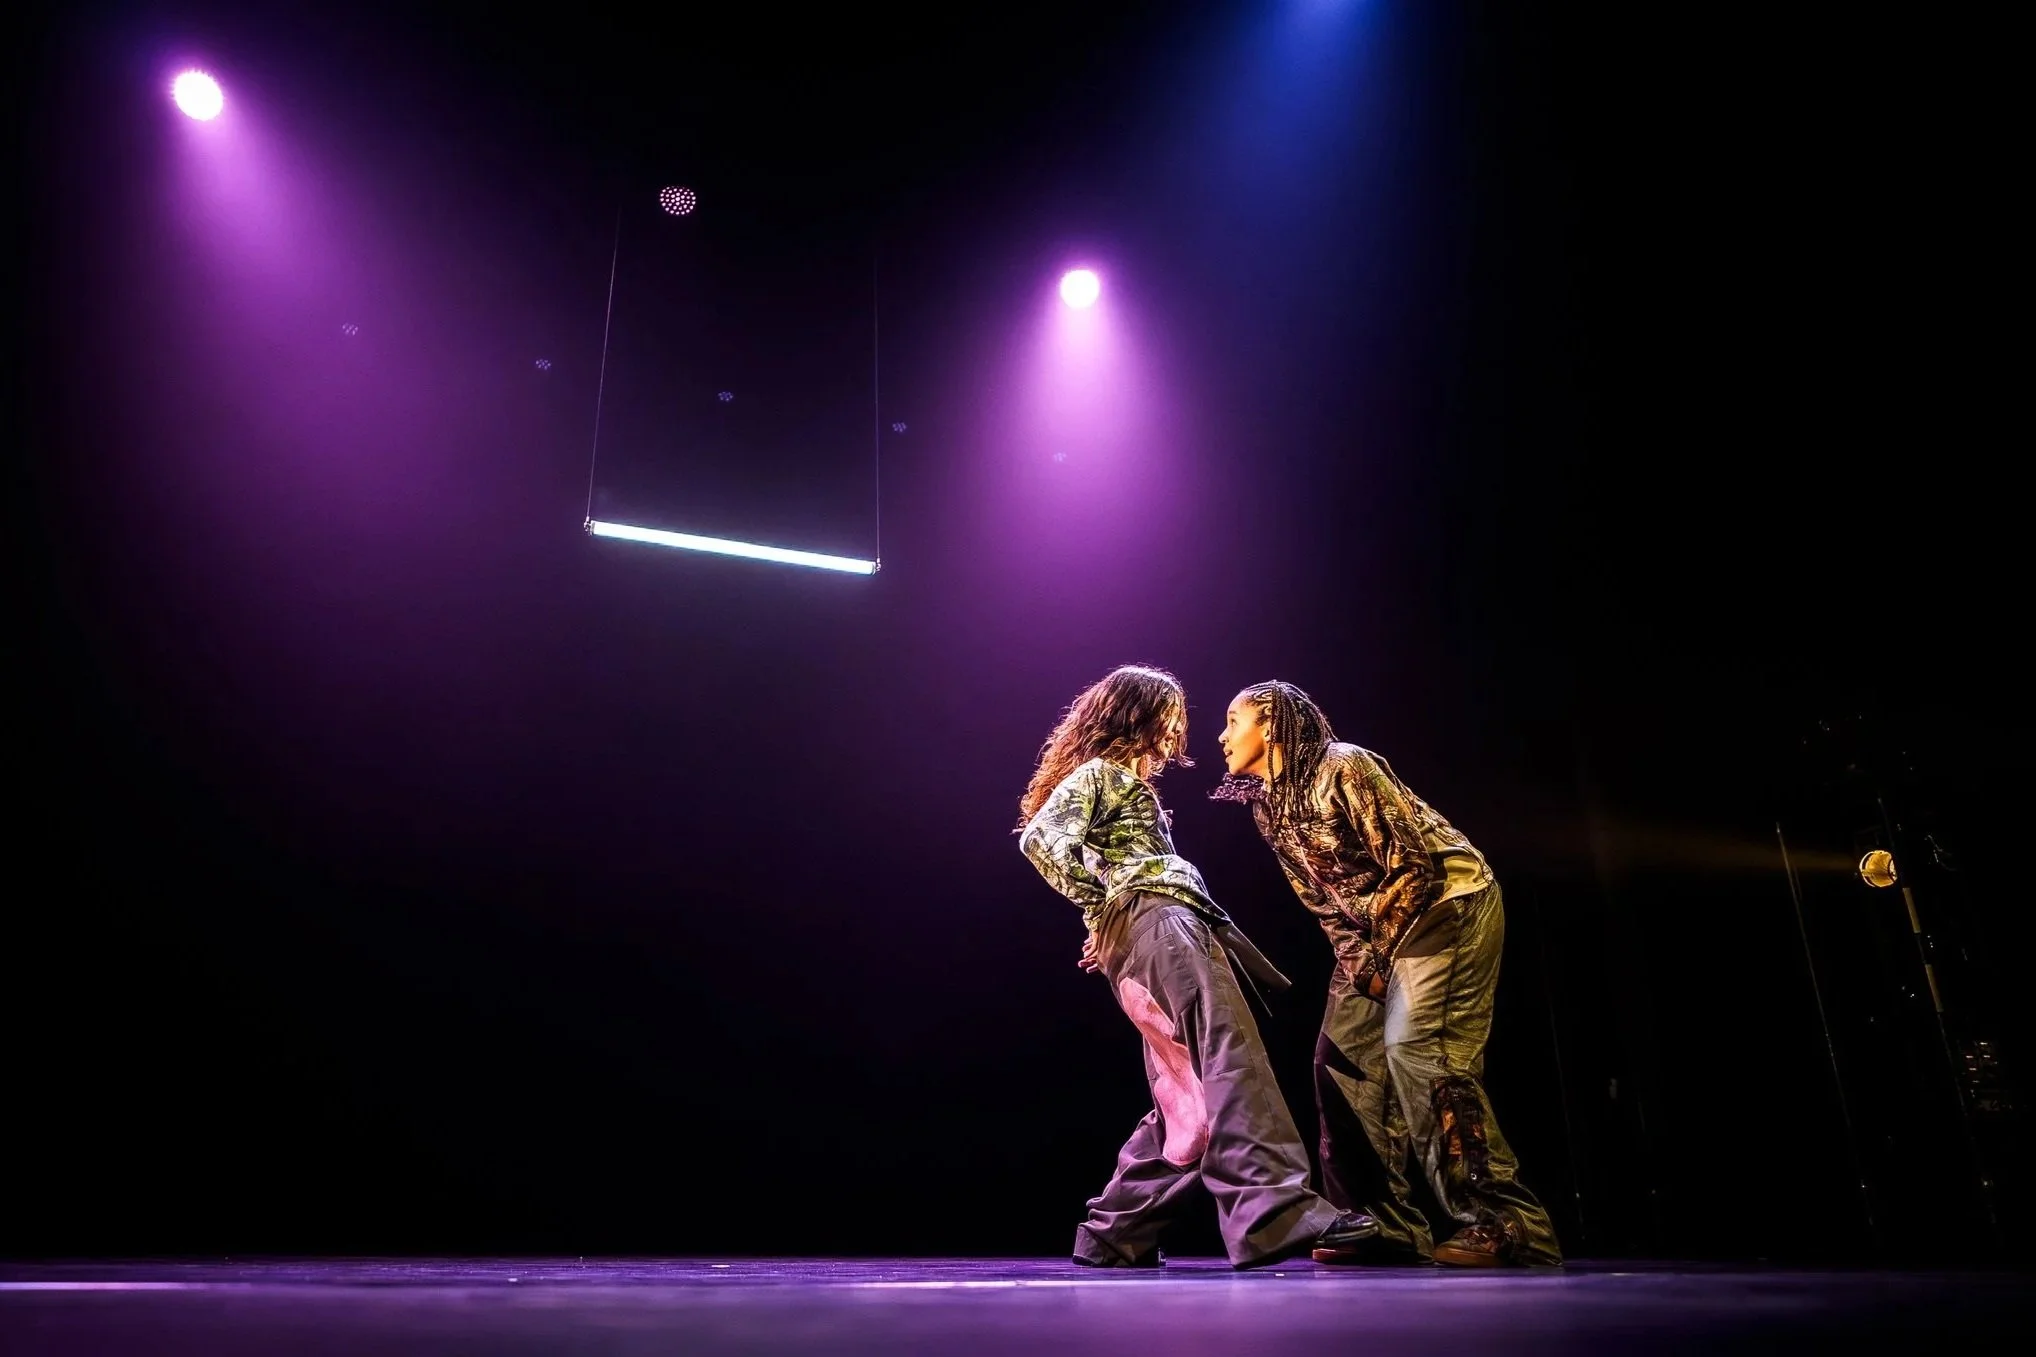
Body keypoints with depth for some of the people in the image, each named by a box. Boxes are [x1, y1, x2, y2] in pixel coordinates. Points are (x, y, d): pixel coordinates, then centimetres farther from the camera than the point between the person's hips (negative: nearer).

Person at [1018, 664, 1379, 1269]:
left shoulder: (1131, 783, 34)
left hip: (1175, 928, 10)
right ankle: (1275, 1208, -34)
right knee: (1229, 1056, -23)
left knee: (1187, 1096, 4)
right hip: (1151, 922, -10)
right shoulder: (1096, 773, 4)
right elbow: (1041, 838, -12)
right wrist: (1102, 906, -9)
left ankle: (1116, 1233, 7)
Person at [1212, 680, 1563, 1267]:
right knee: (1341, 1053, 0)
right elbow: (1320, 898, 9)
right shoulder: (1266, 807, 5)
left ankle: (1504, 1223, -13)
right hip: (1373, 925, 9)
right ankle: (1382, 1224, 6)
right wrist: (1357, 963, -4)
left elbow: (1411, 863, -20)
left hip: (1446, 904, -9)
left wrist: (1379, 955, -13)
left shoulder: (1345, 767, -20)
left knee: (1415, 1046, -20)